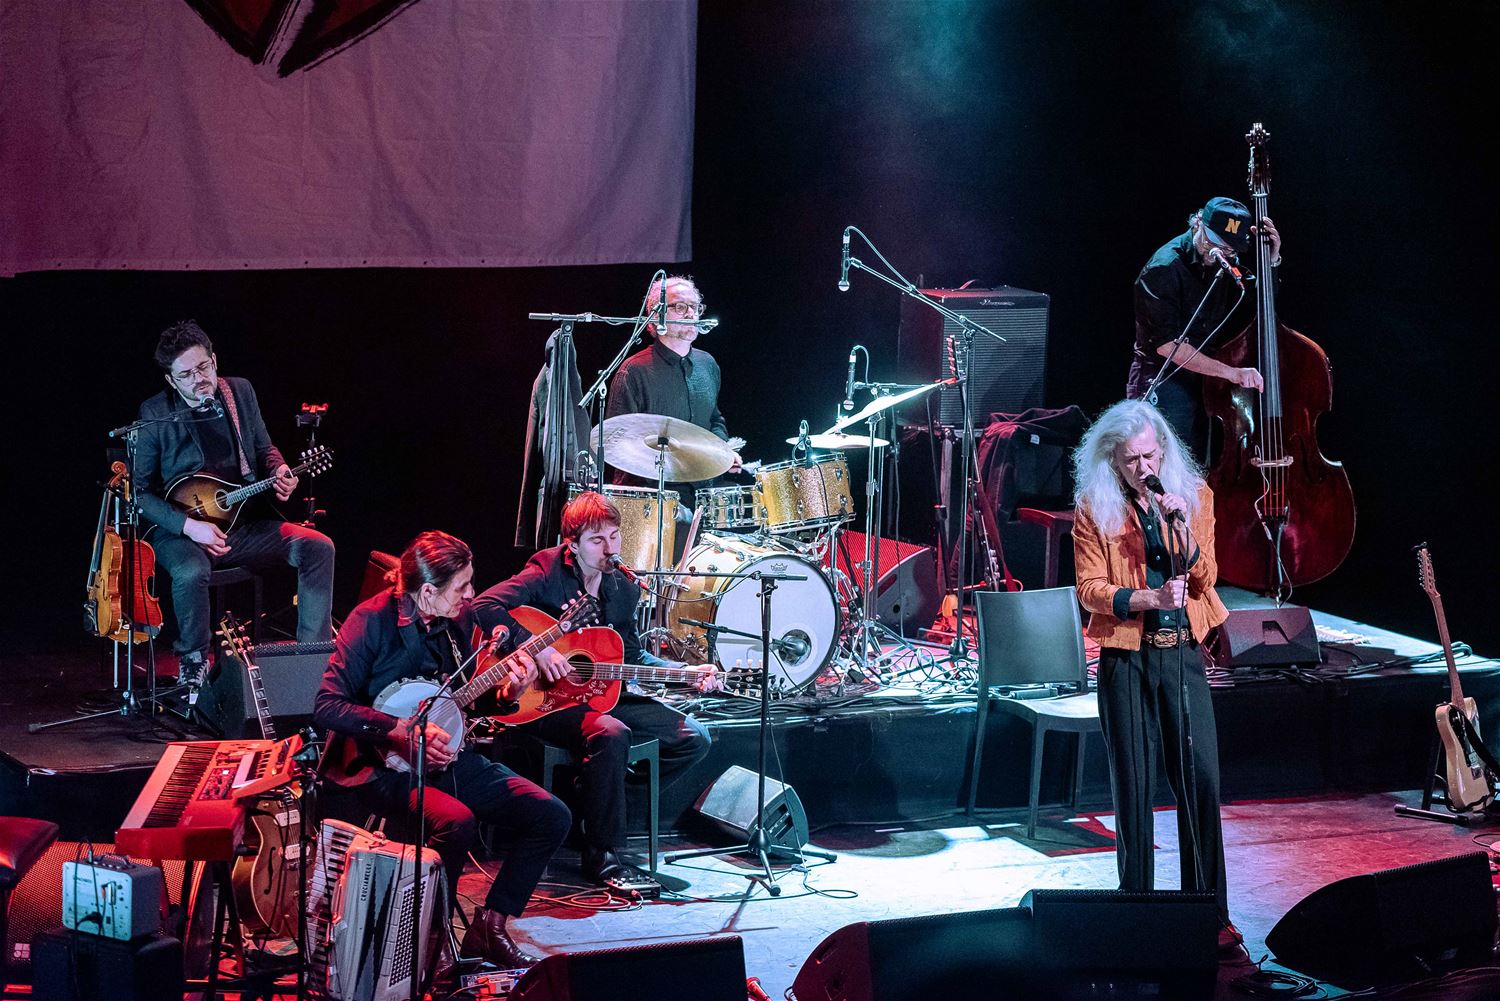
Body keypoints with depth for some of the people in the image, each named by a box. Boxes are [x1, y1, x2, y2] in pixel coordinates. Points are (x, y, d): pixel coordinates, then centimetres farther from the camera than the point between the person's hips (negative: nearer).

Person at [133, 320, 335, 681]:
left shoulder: (240, 392, 5)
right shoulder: (155, 415, -9)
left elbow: (263, 449, 19)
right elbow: (139, 491, -8)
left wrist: (279, 471, -6)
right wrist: (189, 526, -19)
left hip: (243, 522, 5)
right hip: (180, 530, -5)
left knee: (317, 546, -15)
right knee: (192, 573, -37)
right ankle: (193, 665, -12)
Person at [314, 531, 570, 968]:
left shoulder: (458, 619, 6)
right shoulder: (373, 620, -14)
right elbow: (327, 706, -19)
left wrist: (507, 688, -2)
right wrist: (404, 731, -25)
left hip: (449, 757, 7)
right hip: (387, 766, -7)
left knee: (551, 816, -6)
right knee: (457, 821, -35)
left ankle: (489, 927, 3)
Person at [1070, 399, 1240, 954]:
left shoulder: (1195, 495, 4)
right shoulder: (1094, 508, -1)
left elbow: (1203, 579, 0)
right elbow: (1090, 589, -4)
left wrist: (1183, 528, -18)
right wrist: (1148, 599, -20)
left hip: (1183, 652, 1)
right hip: (1126, 656, -1)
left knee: (1200, 778, -5)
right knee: (1133, 784, 2)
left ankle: (1210, 913, 2)